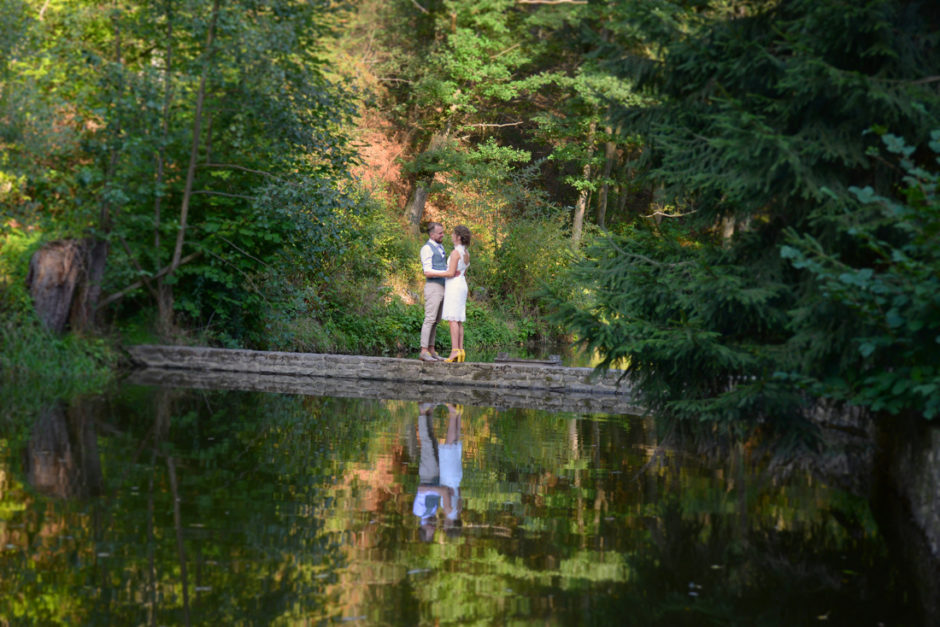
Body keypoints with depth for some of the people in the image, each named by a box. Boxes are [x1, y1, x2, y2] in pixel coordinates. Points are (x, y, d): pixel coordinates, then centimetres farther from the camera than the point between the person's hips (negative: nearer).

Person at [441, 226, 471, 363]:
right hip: (462, 286, 9)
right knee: (458, 321, 7)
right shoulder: (466, 253, 14)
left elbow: (451, 273, -17)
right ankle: (460, 350, 2)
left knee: (453, 320, -11)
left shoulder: (455, 252, -14)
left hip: (454, 287, -9)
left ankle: (455, 351, -18)